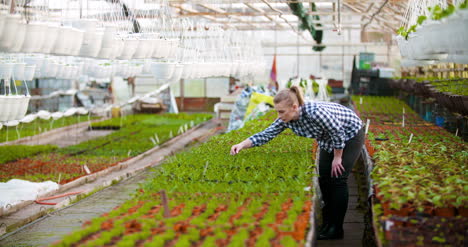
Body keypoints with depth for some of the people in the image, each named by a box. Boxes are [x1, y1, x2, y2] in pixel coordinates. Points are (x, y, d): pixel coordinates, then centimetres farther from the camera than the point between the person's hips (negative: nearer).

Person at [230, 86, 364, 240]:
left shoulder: (314, 112, -39)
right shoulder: (286, 119, -18)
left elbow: (338, 133, -28)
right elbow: (265, 135, -15)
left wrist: (337, 158, -16)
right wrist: (242, 145, -29)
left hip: (350, 135, -7)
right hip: (328, 139, 7)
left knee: (337, 179, -9)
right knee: (324, 179, 7)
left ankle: (336, 229, 0)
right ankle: (327, 223, 21)